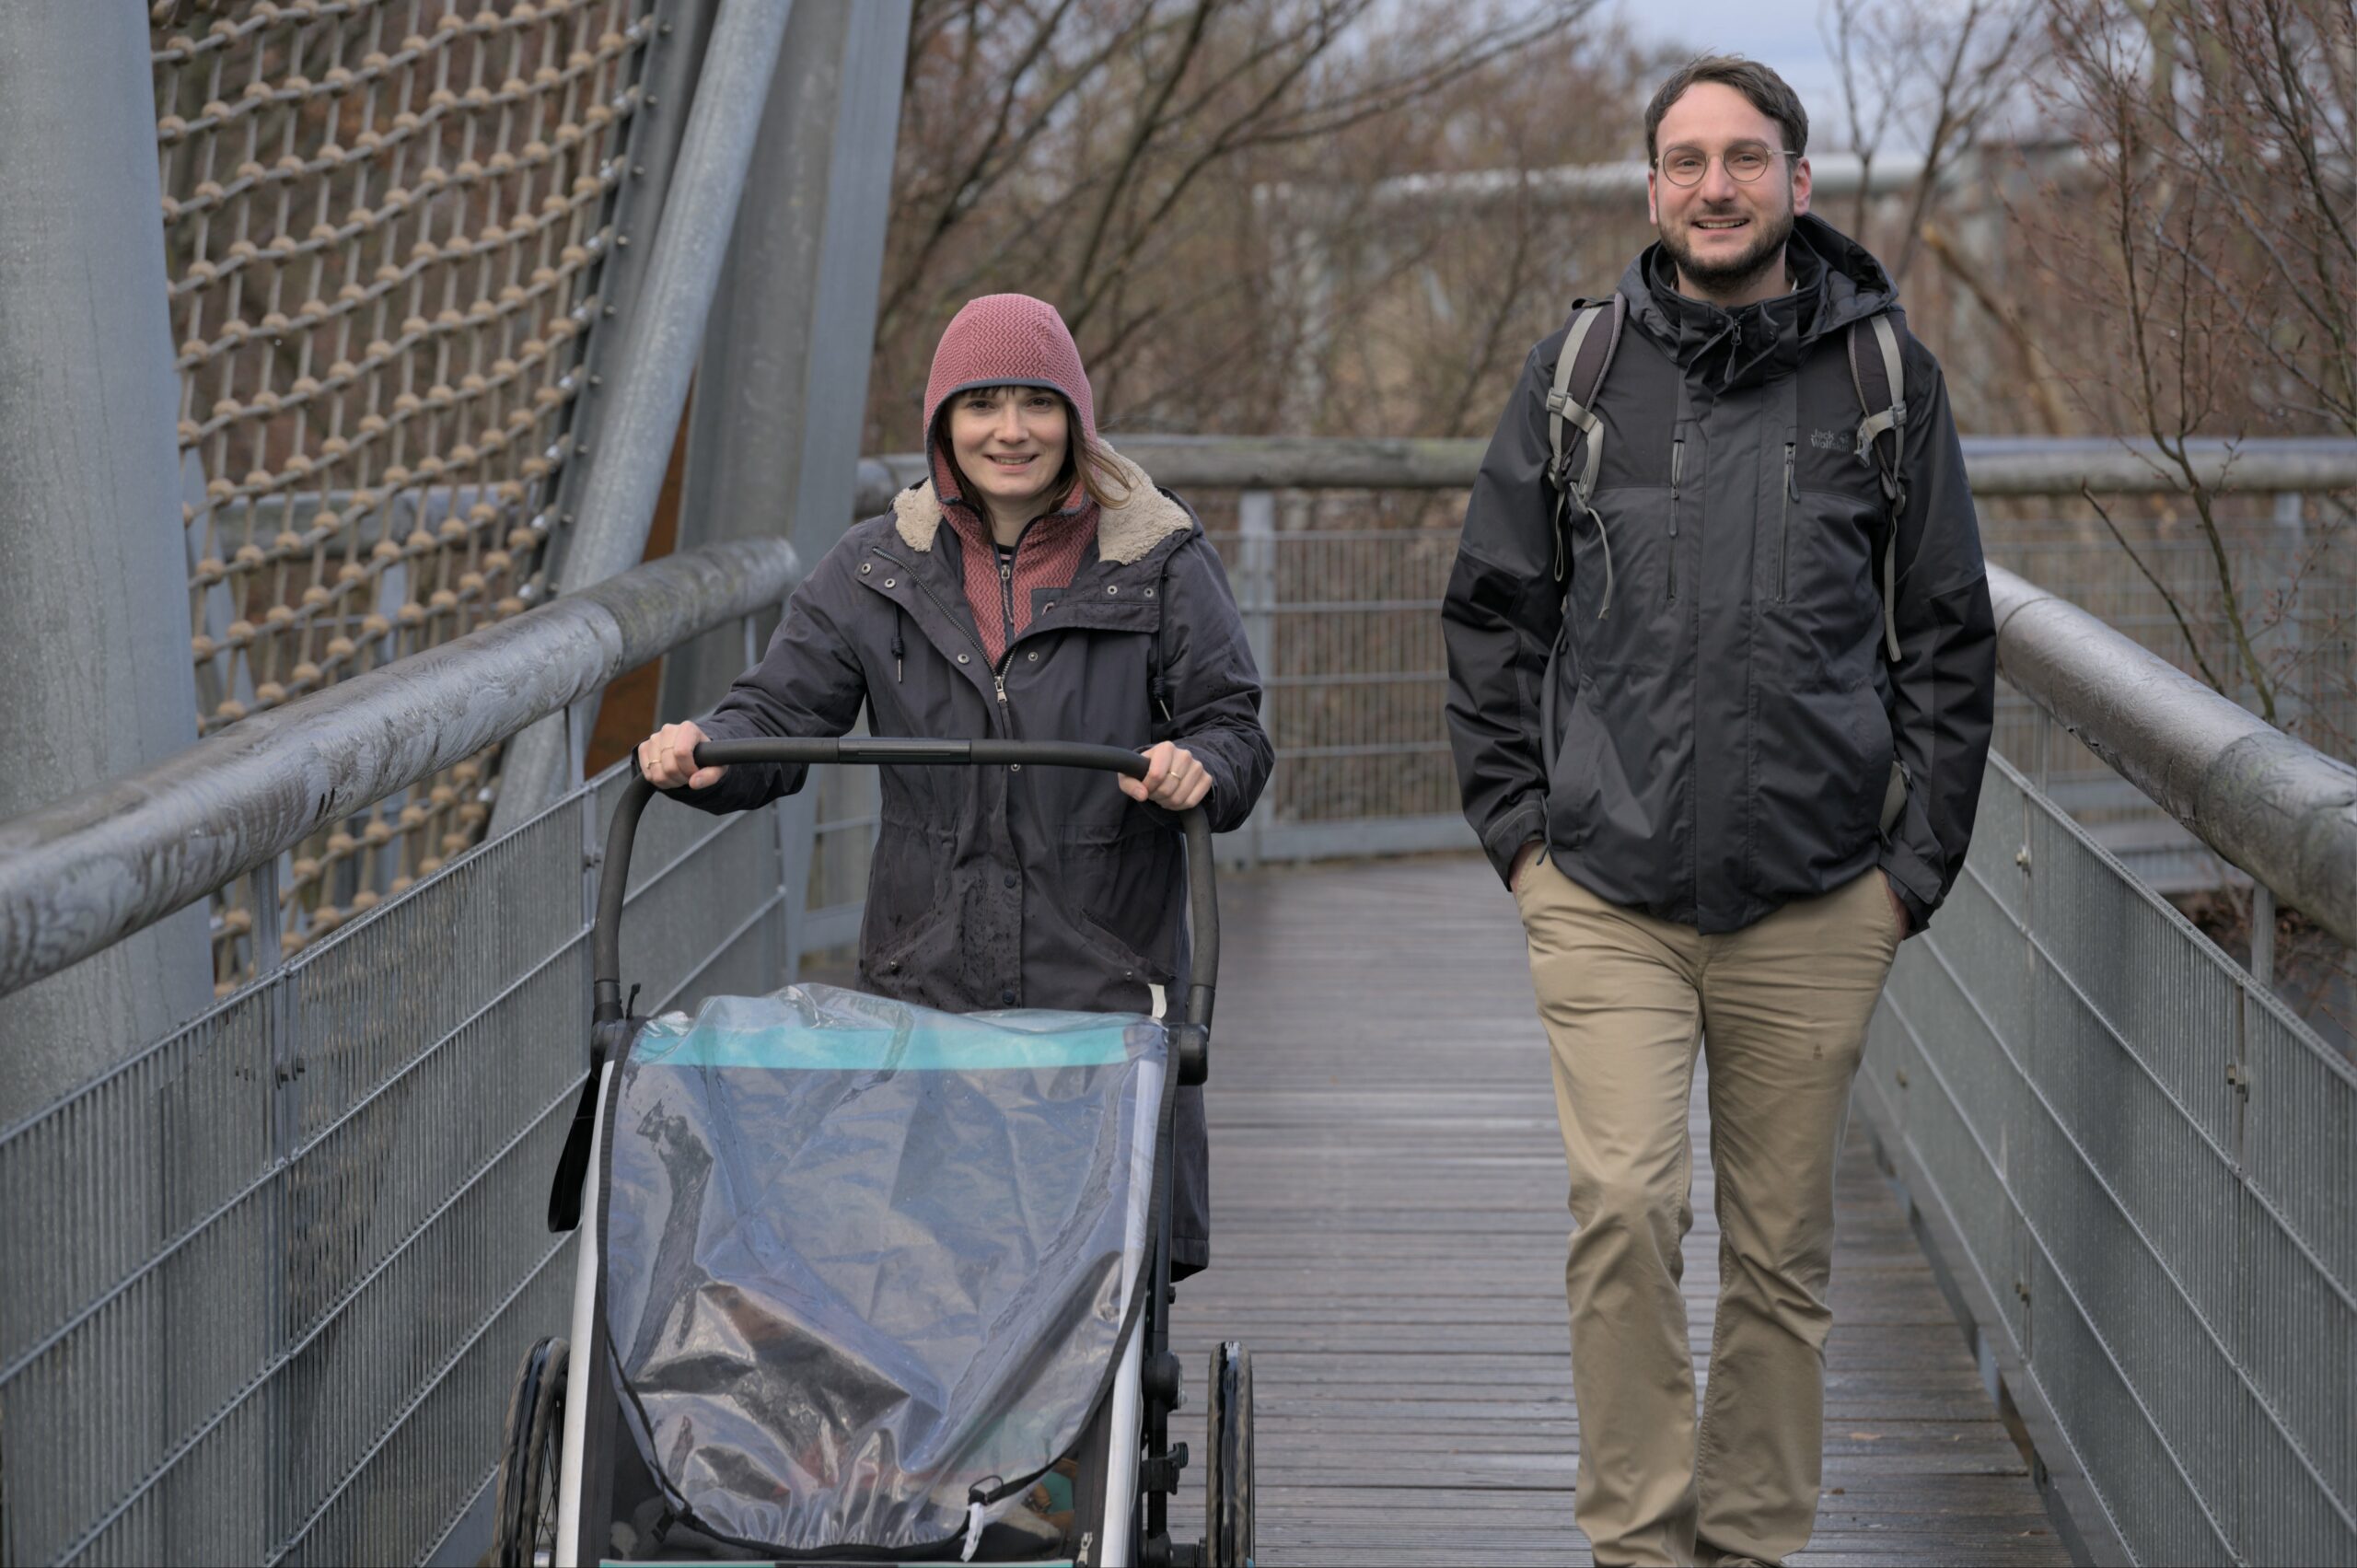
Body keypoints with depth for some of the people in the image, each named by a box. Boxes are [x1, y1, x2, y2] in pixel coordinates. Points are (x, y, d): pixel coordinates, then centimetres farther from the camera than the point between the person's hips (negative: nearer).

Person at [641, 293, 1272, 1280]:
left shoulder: (1160, 561, 4)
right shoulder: (878, 569, 10)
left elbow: (1235, 727, 3)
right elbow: (783, 708, 8)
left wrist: (1200, 769, -21)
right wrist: (706, 753, -14)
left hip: (1102, 984, -2)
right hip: (923, 984, 2)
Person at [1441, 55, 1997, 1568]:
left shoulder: (1886, 378, 5)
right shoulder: (1579, 372, 6)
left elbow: (1951, 638, 9)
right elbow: (1491, 609, 12)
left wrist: (1916, 862, 3)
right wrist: (1519, 820, 4)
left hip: (1814, 907, 0)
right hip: (1607, 895, 0)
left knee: (1783, 1248, 7)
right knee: (1624, 1204, -14)